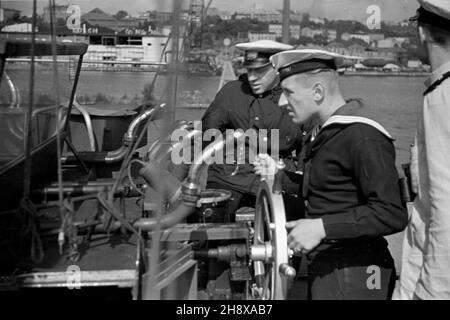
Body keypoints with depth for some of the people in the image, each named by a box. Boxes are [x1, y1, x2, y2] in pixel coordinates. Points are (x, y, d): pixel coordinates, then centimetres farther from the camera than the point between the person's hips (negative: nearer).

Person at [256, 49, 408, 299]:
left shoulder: (363, 137, -19)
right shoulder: (330, 132, 13)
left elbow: (392, 215, -26)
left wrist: (322, 227, -29)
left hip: (352, 278, -9)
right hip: (326, 269, 9)